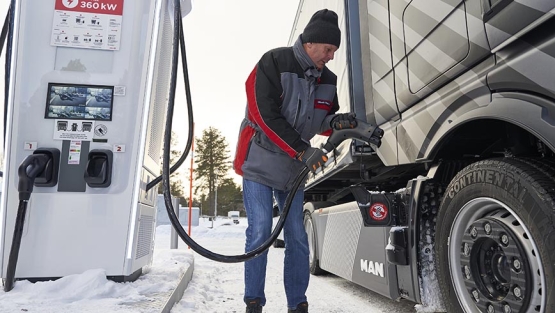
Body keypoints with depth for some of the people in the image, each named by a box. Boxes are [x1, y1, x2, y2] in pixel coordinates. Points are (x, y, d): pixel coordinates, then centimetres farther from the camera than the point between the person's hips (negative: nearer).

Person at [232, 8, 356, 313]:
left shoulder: (327, 80, 4)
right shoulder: (273, 63, -14)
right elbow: (265, 116, -22)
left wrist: (335, 122, -12)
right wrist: (302, 150, -26)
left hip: (294, 169, 5)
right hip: (259, 163, -5)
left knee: (297, 237, 5)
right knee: (260, 233, -6)